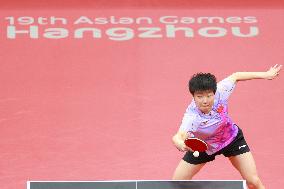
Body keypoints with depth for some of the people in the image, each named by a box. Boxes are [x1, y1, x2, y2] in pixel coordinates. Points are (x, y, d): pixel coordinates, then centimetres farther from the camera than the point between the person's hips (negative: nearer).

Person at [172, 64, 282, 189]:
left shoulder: (219, 93, -31)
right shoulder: (192, 117, -41)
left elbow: (235, 76, -11)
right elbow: (179, 136, -59)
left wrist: (265, 75, -9)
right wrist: (179, 143, -83)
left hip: (231, 138, 2)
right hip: (203, 146, -2)